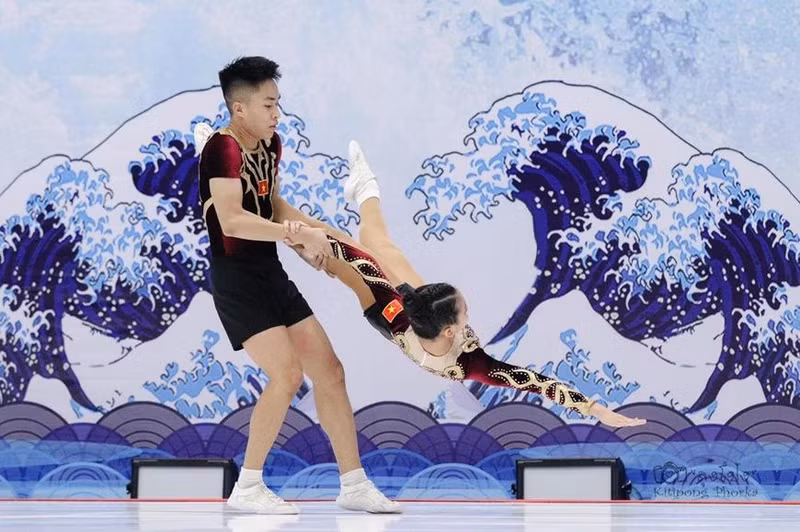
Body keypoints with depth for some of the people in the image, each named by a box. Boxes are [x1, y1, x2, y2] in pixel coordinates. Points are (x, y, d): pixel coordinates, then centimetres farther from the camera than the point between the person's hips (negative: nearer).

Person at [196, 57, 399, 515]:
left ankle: (354, 485, 16)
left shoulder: (270, 146, 10)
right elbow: (232, 220, -31)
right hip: (237, 279, -9)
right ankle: (247, 488, -6)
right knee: (287, 374, -19)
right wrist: (299, 234, -28)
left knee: (329, 370, 8)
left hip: (271, 275, 9)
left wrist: (321, 234, 13)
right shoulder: (223, 148, -18)